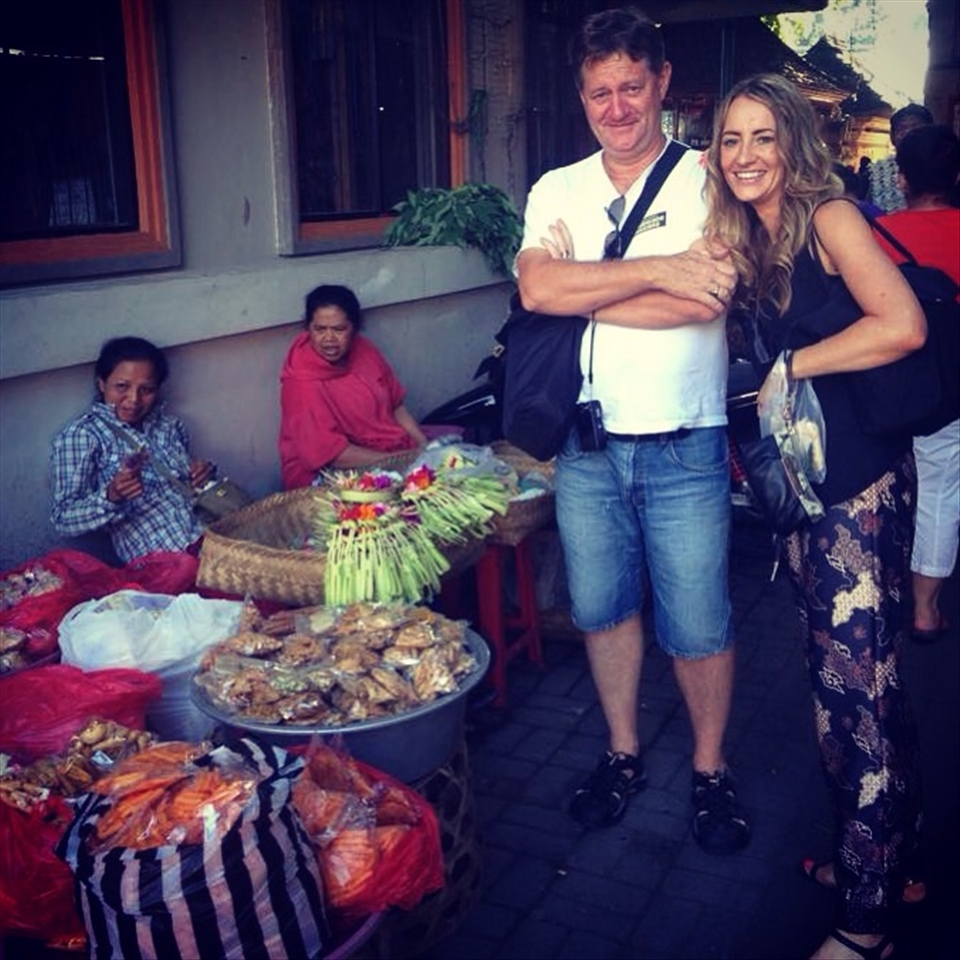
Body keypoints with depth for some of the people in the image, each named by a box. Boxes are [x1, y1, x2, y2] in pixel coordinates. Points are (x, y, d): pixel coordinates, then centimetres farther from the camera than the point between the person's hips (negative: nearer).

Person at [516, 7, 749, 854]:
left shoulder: (708, 180, -3)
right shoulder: (557, 191, 7)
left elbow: (709, 300, -18)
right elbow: (536, 289, -12)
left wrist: (581, 290, -13)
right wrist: (657, 270, -17)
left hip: (685, 448, -3)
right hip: (587, 444, 3)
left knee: (698, 624, 6)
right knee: (602, 608, 15)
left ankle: (711, 769, 28)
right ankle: (623, 754, 35)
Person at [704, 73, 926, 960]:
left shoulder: (830, 217, -11)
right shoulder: (747, 241, 12)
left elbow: (903, 326, -23)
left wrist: (792, 365, -15)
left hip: (860, 479, -8)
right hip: (803, 478, 8)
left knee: (858, 684, -2)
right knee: (837, 674, 15)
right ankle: (880, 858, 33)